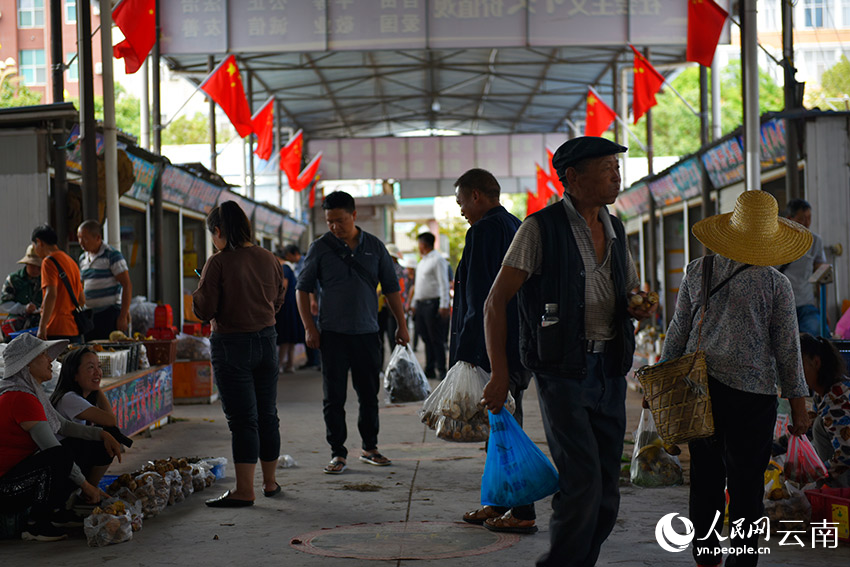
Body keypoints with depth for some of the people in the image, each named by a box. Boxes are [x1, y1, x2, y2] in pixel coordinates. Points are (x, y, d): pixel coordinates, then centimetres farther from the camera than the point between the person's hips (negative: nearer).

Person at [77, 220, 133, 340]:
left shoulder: (112, 255, -8)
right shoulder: (83, 258, 15)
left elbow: (127, 285, -12)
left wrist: (123, 316, -17)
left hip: (110, 313, -7)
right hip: (89, 315, 7)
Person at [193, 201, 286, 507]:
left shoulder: (218, 263, -14)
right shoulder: (269, 259, 3)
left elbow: (204, 310, -13)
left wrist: (198, 290, 6)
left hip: (232, 344, -5)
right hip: (267, 340, 5)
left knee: (242, 419, -4)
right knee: (267, 414, 14)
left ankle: (244, 491, -3)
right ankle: (270, 481, 26)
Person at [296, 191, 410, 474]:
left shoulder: (374, 246, 5)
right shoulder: (320, 247, -1)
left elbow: (391, 288, 11)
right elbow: (303, 289, 3)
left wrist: (401, 324, 8)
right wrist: (309, 327, -5)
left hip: (367, 333, 2)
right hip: (333, 333, -2)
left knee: (369, 394, 9)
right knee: (334, 396, -1)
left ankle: (369, 447, 23)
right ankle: (338, 453, 6)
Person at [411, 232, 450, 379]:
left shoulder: (438, 259, -9)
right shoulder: (422, 261, 19)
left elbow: (444, 284, -15)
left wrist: (444, 305, -20)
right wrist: (414, 304, 21)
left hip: (432, 304, -9)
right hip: (421, 304, 9)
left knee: (437, 339, -6)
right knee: (426, 338, 10)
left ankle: (441, 370, -3)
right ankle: (430, 369, 14)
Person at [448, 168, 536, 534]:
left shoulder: (484, 232, -14)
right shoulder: (516, 228, 15)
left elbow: (480, 297, -20)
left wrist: (469, 350, -19)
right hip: (519, 346, 10)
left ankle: (522, 513, 0)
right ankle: (499, 503, 24)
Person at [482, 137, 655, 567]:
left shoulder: (615, 231, 13)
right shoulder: (541, 229, -7)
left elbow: (630, 295, 26)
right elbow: (496, 302, -7)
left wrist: (640, 309, 1)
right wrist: (499, 373, -12)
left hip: (610, 370, 6)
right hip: (563, 370, -6)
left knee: (605, 498, 7)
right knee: (582, 482, -14)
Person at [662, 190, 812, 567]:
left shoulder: (697, 271, 2)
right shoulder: (776, 285, -6)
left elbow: (678, 331, 7)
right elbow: (787, 350, -3)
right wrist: (798, 405, 5)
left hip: (698, 389, 4)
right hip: (751, 394, -3)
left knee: (705, 476, 12)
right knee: (746, 481, 3)